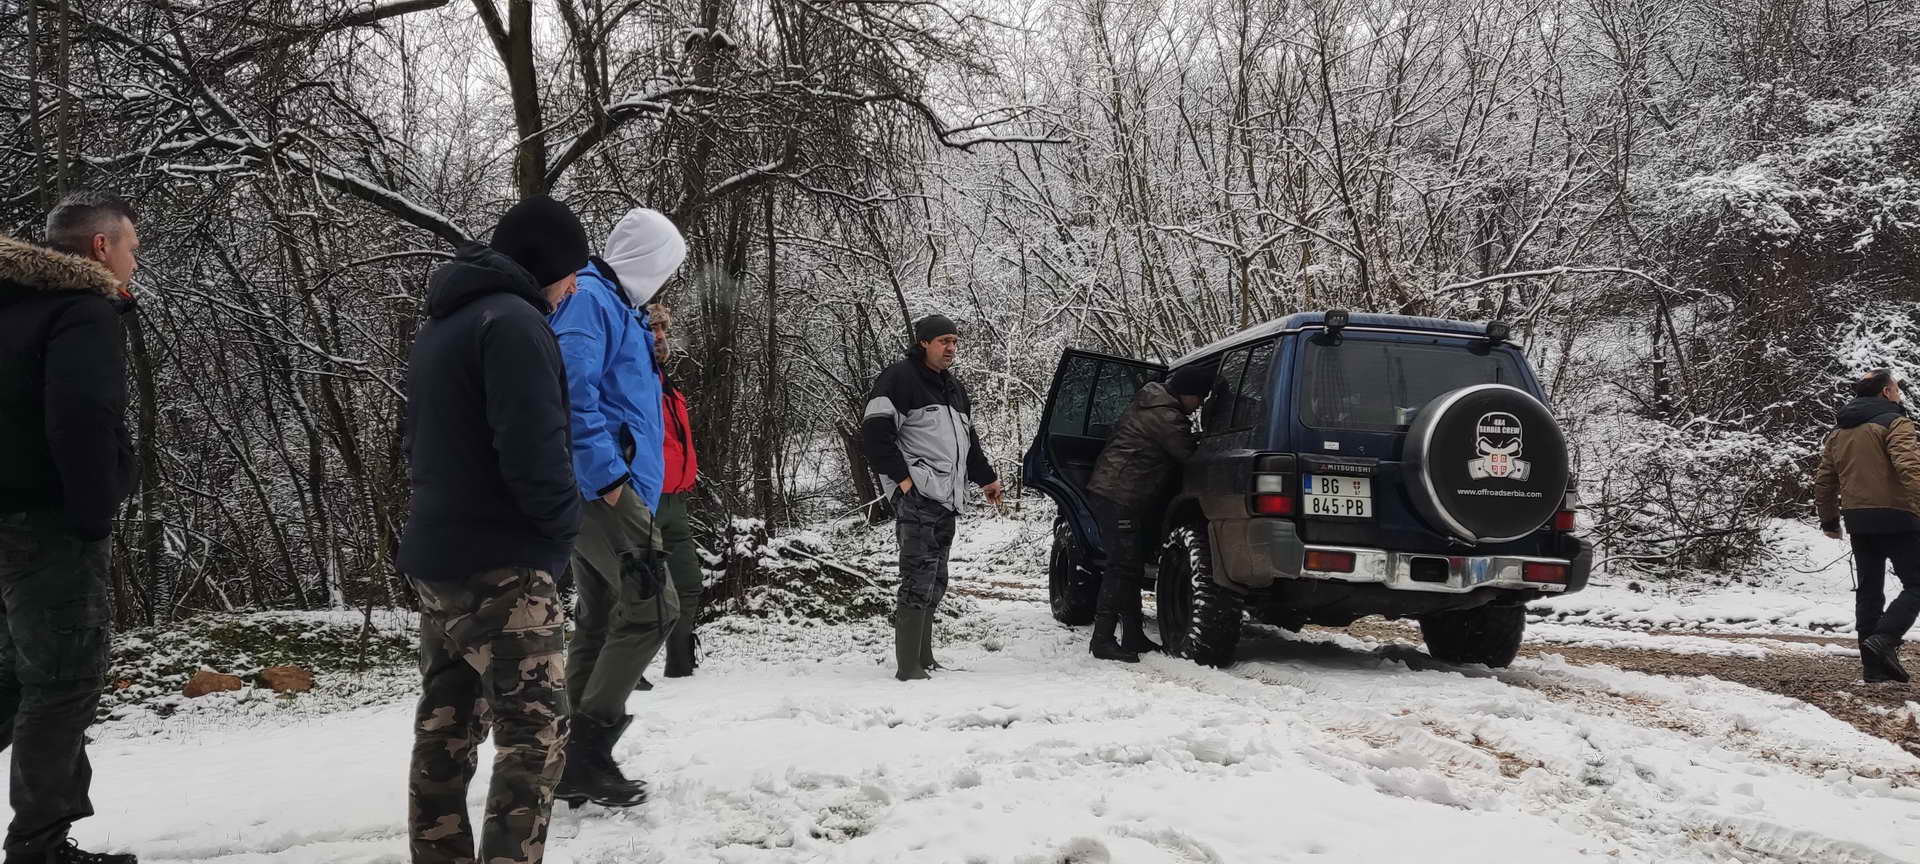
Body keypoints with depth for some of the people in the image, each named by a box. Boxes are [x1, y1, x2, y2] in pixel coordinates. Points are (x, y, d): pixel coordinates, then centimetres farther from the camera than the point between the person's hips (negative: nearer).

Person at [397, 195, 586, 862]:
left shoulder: (438, 327, 18)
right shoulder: (514, 321, -14)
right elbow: (533, 450, -21)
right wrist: (565, 522, -6)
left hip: (433, 558, 10)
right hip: (502, 566, -9)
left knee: (445, 729, 12)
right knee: (535, 732, -8)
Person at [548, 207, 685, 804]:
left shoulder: (616, 307, 22)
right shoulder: (590, 300, -10)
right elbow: (572, 389, -22)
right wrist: (607, 474, -22)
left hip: (595, 492, 11)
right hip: (603, 490, -11)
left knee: (598, 621, 12)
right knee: (652, 607, -11)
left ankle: (576, 761, 16)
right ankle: (589, 749, -9)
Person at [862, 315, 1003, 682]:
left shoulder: (953, 387, 22)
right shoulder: (900, 378, -6)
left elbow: (968, 438, 34)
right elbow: (874, 434, -13)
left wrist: (985, 478, 31)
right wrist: (903, 477, -16)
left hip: (947, 500, 9)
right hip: (917, 497, -9)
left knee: (935, 582, 11)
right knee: (919, 579, -14)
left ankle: (924, 658, 18)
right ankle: (908, 666, -13)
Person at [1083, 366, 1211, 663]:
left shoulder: (1151, 405, 17)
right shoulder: (1164, 417, -16)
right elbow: (1190, 455, -14)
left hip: (1112, 492, 11)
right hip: (1119, 498, -11)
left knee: (1129, 566, 13)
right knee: (1123, 566, -12)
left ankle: (1134, 637, 17)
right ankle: (1103, 640, -14)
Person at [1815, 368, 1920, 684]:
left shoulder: (1838, 433, 15)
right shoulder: (1894, 423, -7)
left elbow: (1824, 481, 16)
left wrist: (1829, 521, 24)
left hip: (1858, 520, 7)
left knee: (1869, 590, 11)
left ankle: (1874, 666, 11)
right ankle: (1884, 639, -18)